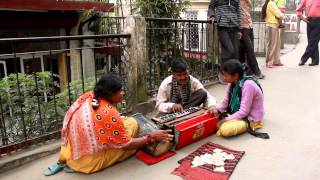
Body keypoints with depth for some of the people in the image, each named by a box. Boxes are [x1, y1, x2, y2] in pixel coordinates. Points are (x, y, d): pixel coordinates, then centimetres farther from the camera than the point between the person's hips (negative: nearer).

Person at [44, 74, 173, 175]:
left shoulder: (87, 96, -6)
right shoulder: (110, 114, -23)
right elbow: (126, 145, -14)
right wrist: (152, 137, -8)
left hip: (70, 155, 6)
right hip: (90, 162, -6)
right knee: (132, 123, -7)